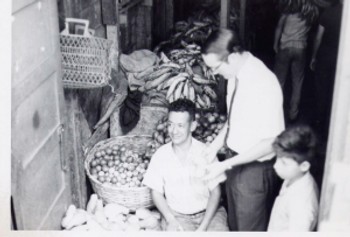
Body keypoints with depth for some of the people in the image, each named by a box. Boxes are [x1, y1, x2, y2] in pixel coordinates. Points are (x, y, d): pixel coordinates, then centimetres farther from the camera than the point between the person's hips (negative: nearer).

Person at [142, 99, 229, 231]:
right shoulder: (160, 155, -1)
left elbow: (215, 192, -1)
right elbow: (156, 192, 6)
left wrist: (203, 226, -10)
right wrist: (170, 220, -8)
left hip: (208, 212, 0)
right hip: (176, 214, 0)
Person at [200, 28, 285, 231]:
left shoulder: (263, 83, -29)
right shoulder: (236, 74, -5)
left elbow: (269, 143, -24)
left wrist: (224, 165, -24)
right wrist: (216, 145, -1)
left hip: (256, 168, -7)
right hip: (236, 161, 7)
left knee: (250, 227, 15)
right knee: (235, 223, 26)